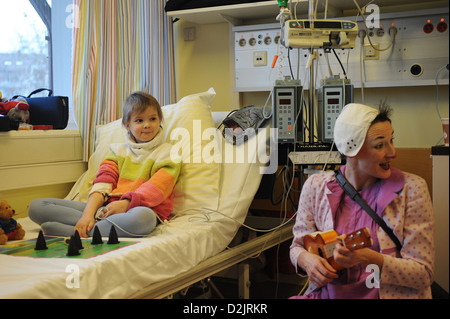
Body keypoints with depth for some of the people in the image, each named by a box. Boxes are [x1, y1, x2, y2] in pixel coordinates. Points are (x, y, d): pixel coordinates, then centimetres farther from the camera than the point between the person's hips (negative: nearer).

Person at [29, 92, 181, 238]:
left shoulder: (167, 153, 10)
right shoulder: (118, 151, 22)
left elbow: (157, 188, -6)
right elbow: (103, 182, 6)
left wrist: (126, 203, -22)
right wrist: (88, 213, -12)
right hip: (106, 207, 5)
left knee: (143, 217, -45)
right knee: (36, 206, -7)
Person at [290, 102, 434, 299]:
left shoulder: (412, 189, -5)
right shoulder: (315, 187, 2)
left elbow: (423, 275, -6)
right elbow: (298, 245, 12)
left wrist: (370, 259, -23)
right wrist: (306, 259, -12)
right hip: (327, 293, 1)